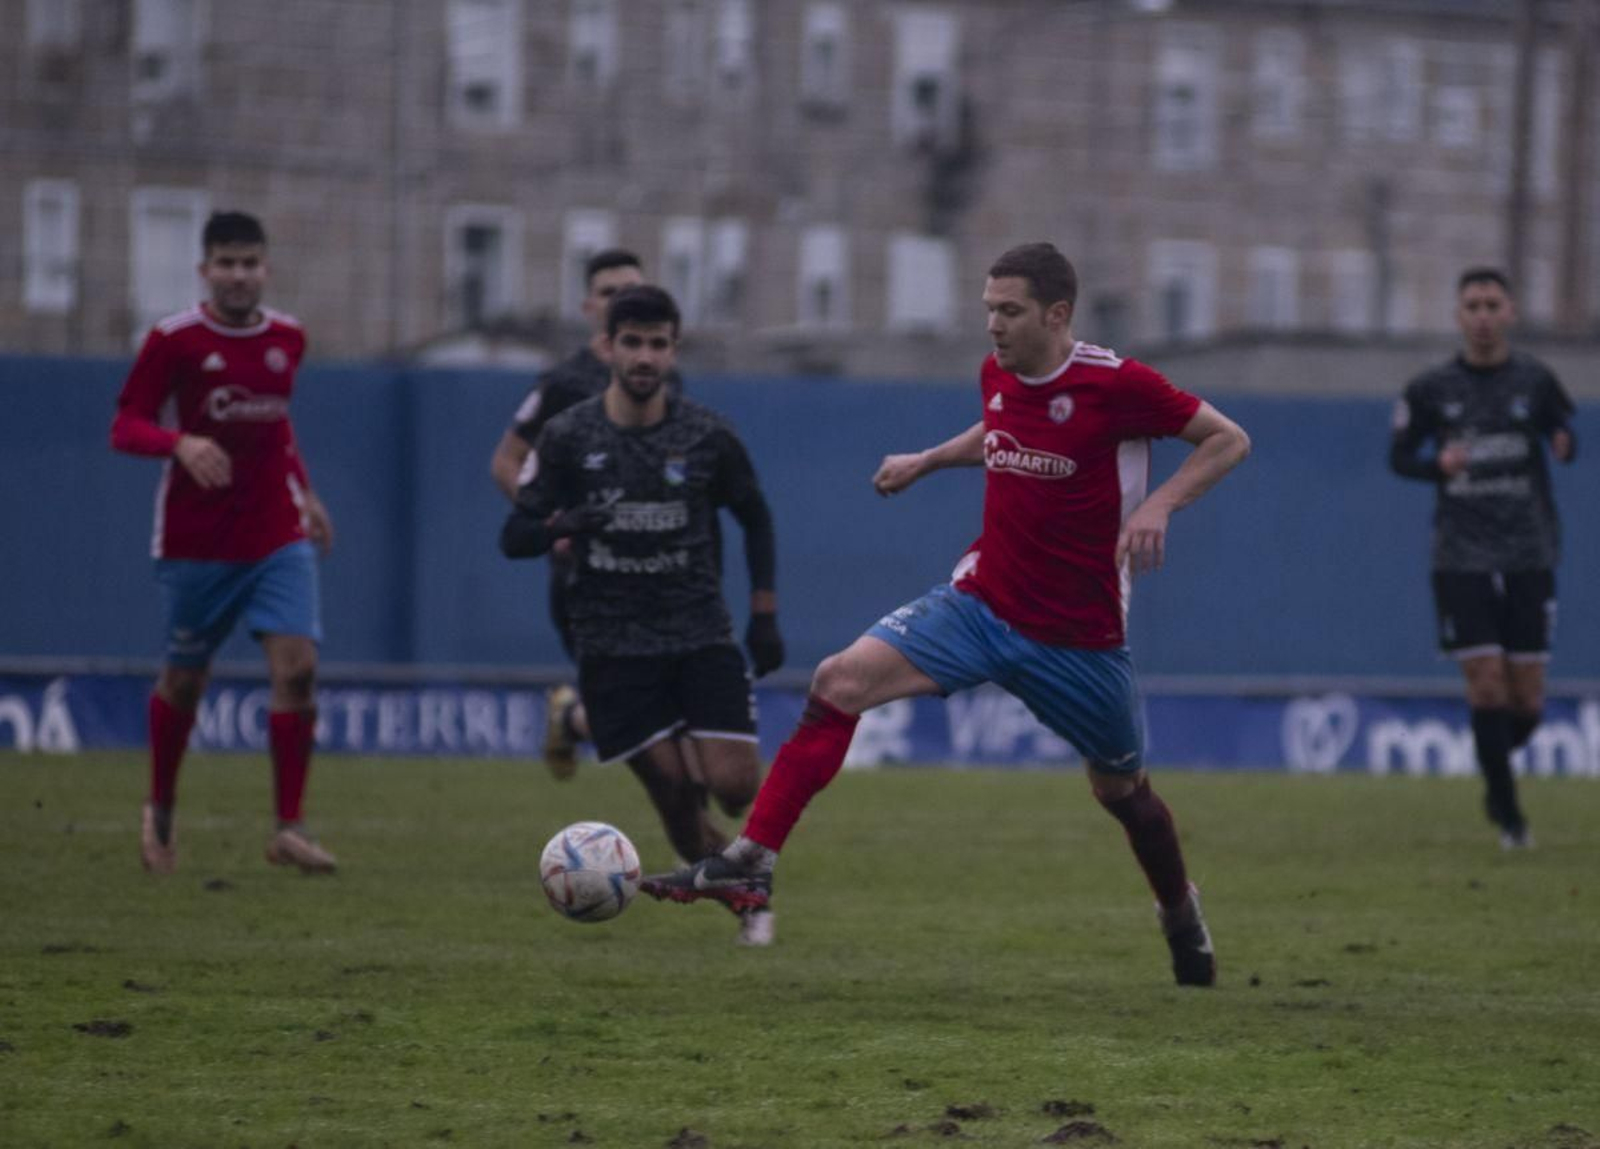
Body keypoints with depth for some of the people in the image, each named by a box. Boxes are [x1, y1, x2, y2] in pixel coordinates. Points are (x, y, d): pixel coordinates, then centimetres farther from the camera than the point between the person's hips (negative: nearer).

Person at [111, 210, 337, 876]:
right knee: (184, 681, 8)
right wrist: (180, 443, -28)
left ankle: (290, 828, -9)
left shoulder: (287, 339, 7)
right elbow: (125, 428, -9)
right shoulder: (173, 340, -8)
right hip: (195, 541, -3)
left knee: (296, 668, -13)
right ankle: (160, 813, 32)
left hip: (277, 538, 3)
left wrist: (306, 495, 20)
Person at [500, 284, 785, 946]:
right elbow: (514, 538, -1)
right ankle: (747, 895, 18)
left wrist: (765, 613, 7)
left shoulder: (707, 437, -1)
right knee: (676, 793, -9)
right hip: (614, 648, -1)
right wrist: (563, 524, -23)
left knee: (734, 786, -12)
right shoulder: (567, 438, -3)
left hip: (702, 637, 1)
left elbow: (754, 518, 14)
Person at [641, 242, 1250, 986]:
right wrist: (927, 461, 18)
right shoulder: (997, 375, 3)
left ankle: (1182, 918, 42)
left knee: (1121, 789, 12)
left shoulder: (1115, 385, -16)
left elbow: (1228, 440, -10)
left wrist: (1160, 503, -22)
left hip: (1077, 638, -4)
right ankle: (749, 863, -17)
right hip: (979, 606, 4)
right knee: (840, 682, -16)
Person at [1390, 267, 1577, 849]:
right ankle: (1509, 814, 1)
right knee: (1486, 685, -10)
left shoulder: (1535, 381, 2)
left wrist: (1565, 445, -14)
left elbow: (1564, 433, 10)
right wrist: (1438, 462, -13)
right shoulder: (1430, 389, 1)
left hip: (1529, 557, 1)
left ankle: (1496, 775, 31)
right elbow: (1400, 453, 9)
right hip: (1462, 558, -1)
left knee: (1527, 701, 0)